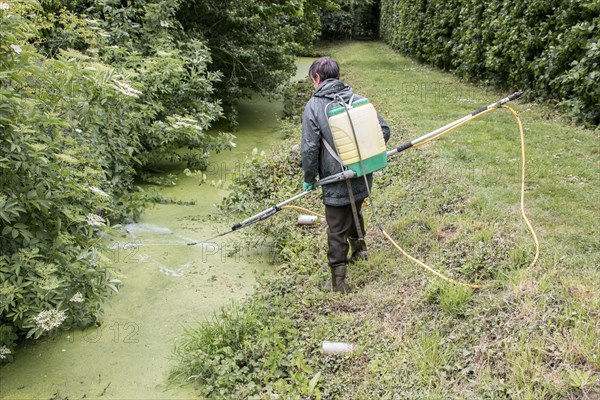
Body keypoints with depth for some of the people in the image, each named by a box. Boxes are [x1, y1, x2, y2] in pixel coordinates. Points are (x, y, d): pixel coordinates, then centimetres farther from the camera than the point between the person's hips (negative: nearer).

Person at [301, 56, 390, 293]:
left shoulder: (314, 106, -11)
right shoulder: (358, 99, 1)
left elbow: (309, 148, -15)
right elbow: (383, 130, 2)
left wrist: (309, 178, -1)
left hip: (336, 182, -5)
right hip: (362, 178, 5)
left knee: (337, 232, 6)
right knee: (355, 213, 30)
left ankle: (338, 282, 15)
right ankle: (359, 247, 51)